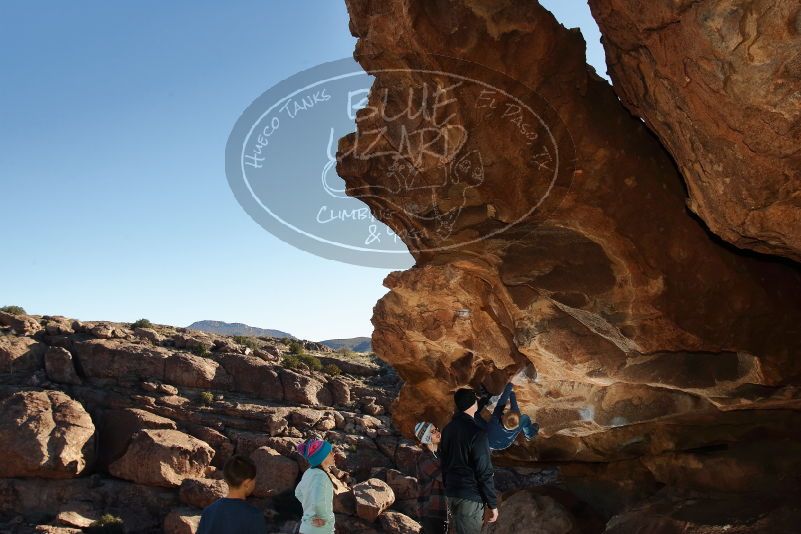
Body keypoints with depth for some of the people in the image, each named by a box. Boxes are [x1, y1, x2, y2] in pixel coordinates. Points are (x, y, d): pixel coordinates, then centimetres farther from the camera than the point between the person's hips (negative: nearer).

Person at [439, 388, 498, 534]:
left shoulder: (447, 429, 6)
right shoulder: (476, 433, -18)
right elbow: (484, 473, -17)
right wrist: (492, 504, -11)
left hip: (451, 493, 8)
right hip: (470, 497, -8)